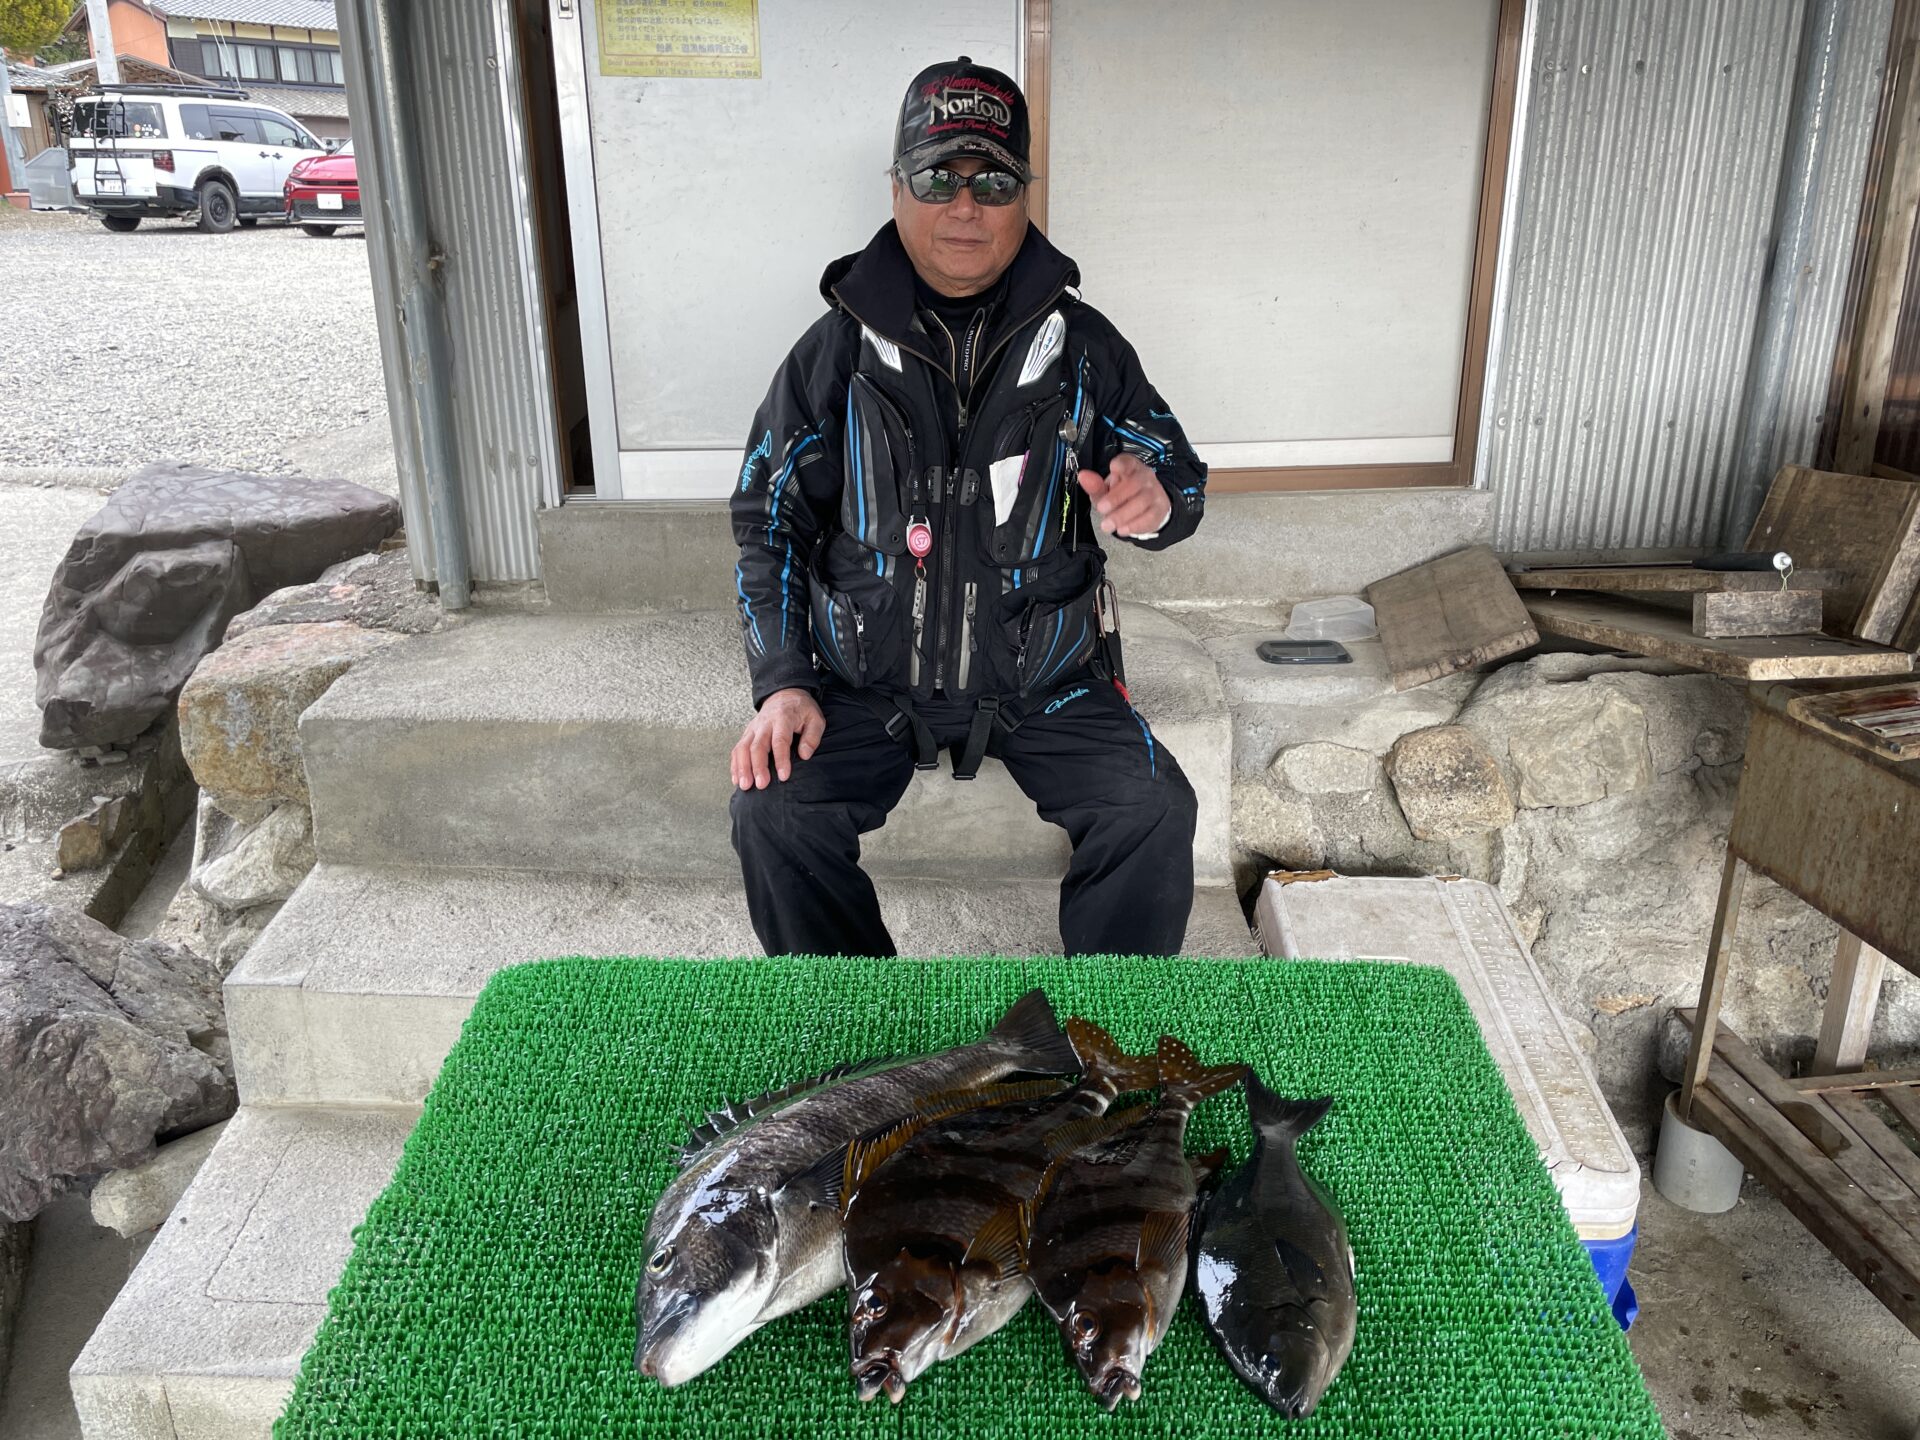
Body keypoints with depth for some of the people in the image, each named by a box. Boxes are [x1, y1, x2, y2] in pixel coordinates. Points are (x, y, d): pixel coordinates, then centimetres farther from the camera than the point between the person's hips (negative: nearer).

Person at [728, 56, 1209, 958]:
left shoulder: (1080, 343, 3)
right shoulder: (839, 348, 1)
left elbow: (1175, 468, 12)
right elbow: (769, 517, 4)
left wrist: (1155, 502, -16)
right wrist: (783, 682, -7)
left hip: (1042, 676, 1)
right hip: (867, 679, 0)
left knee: (1155, 814, -19)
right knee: (773, 815, -21)